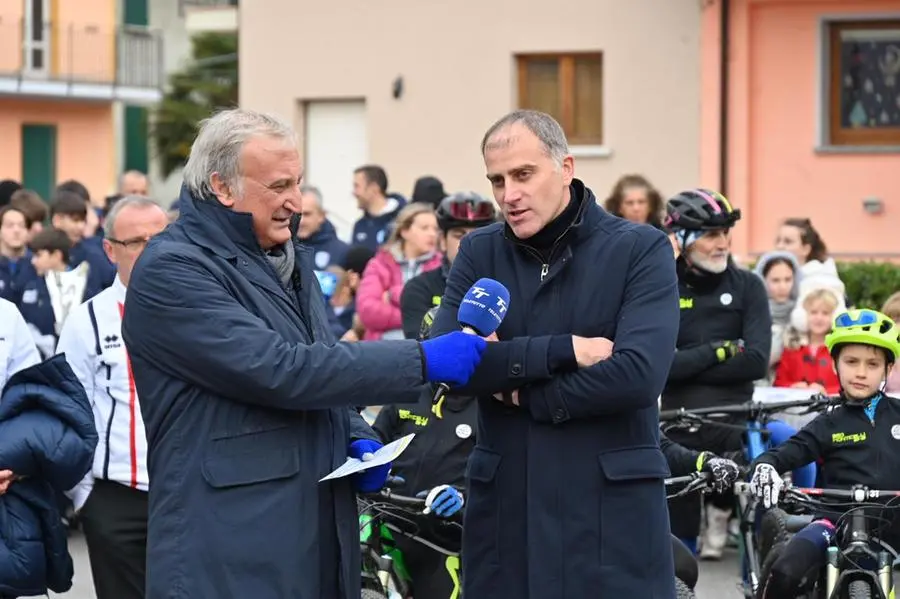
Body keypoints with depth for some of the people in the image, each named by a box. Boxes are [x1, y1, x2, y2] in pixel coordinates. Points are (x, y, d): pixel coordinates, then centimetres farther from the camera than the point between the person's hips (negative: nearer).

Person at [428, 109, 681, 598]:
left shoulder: (640, 250, -2)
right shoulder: (478, 253, 7)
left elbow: (638, 374, -16)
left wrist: (521, 393, -9)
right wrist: (562, 350, -15)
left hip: (612, 508, -3)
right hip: (502, 505, 3)